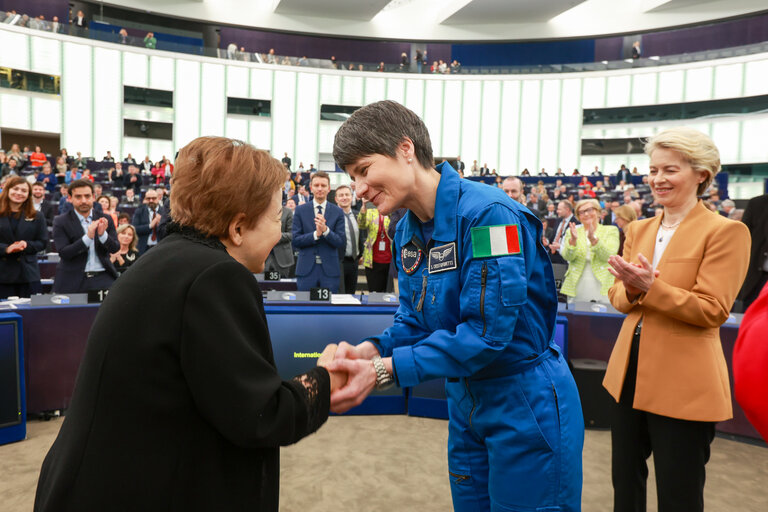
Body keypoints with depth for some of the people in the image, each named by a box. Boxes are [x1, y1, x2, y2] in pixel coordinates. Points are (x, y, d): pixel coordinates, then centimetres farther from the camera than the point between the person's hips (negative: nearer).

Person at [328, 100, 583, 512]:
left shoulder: (488, 214, -24)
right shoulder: (407, 231, 2)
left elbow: (488, 331, -27)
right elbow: (414, 320, 6)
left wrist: (385, 370, -28)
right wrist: (371, 350, -15)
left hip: (527, 406, -7)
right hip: (466, 405, 8)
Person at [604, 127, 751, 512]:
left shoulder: (725, 231, -10)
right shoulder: (639, 229, 9)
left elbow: (713, 310, -15)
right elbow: (619, 297, 9)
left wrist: (650, 286, -26)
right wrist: (631, 290, -13)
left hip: (683, 382, -6)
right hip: (631, 372, 6)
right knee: (625, 481, 20)